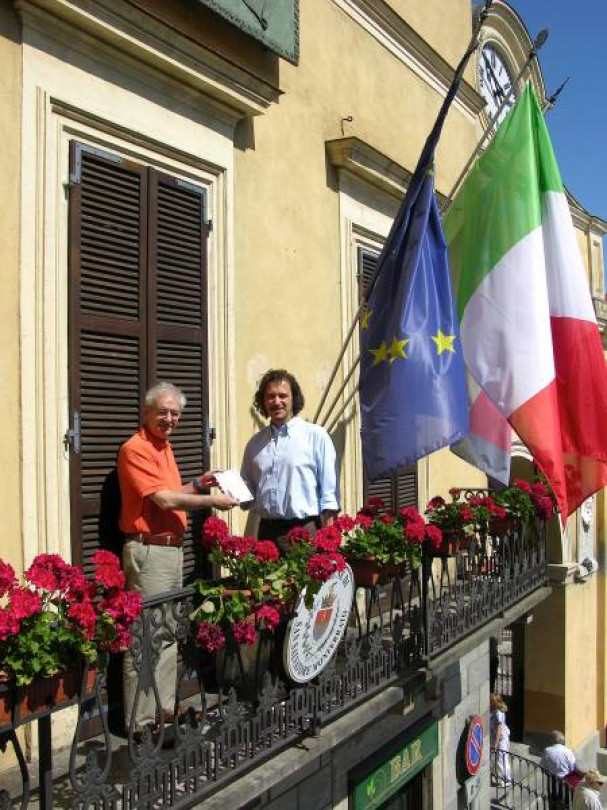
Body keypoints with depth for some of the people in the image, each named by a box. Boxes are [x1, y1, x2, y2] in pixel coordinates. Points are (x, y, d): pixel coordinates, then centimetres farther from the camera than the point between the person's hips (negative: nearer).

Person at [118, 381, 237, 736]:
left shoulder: (164, 447, 17)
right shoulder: (136, 449, -12)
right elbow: (163, 499, -18)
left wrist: (199, 483, 9)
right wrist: (211, 501, -11)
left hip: (173, 547, 10)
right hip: (149, 551, -10)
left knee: (169, 632, 15)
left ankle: (165, 709, 25)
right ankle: (141, 722, 3)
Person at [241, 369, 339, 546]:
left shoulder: (316, 435, -2)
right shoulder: (255, 443, 13)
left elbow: (329, 489, -4)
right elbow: (248, 488, 21)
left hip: (307, 530, -4)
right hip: (267, 531, 4)